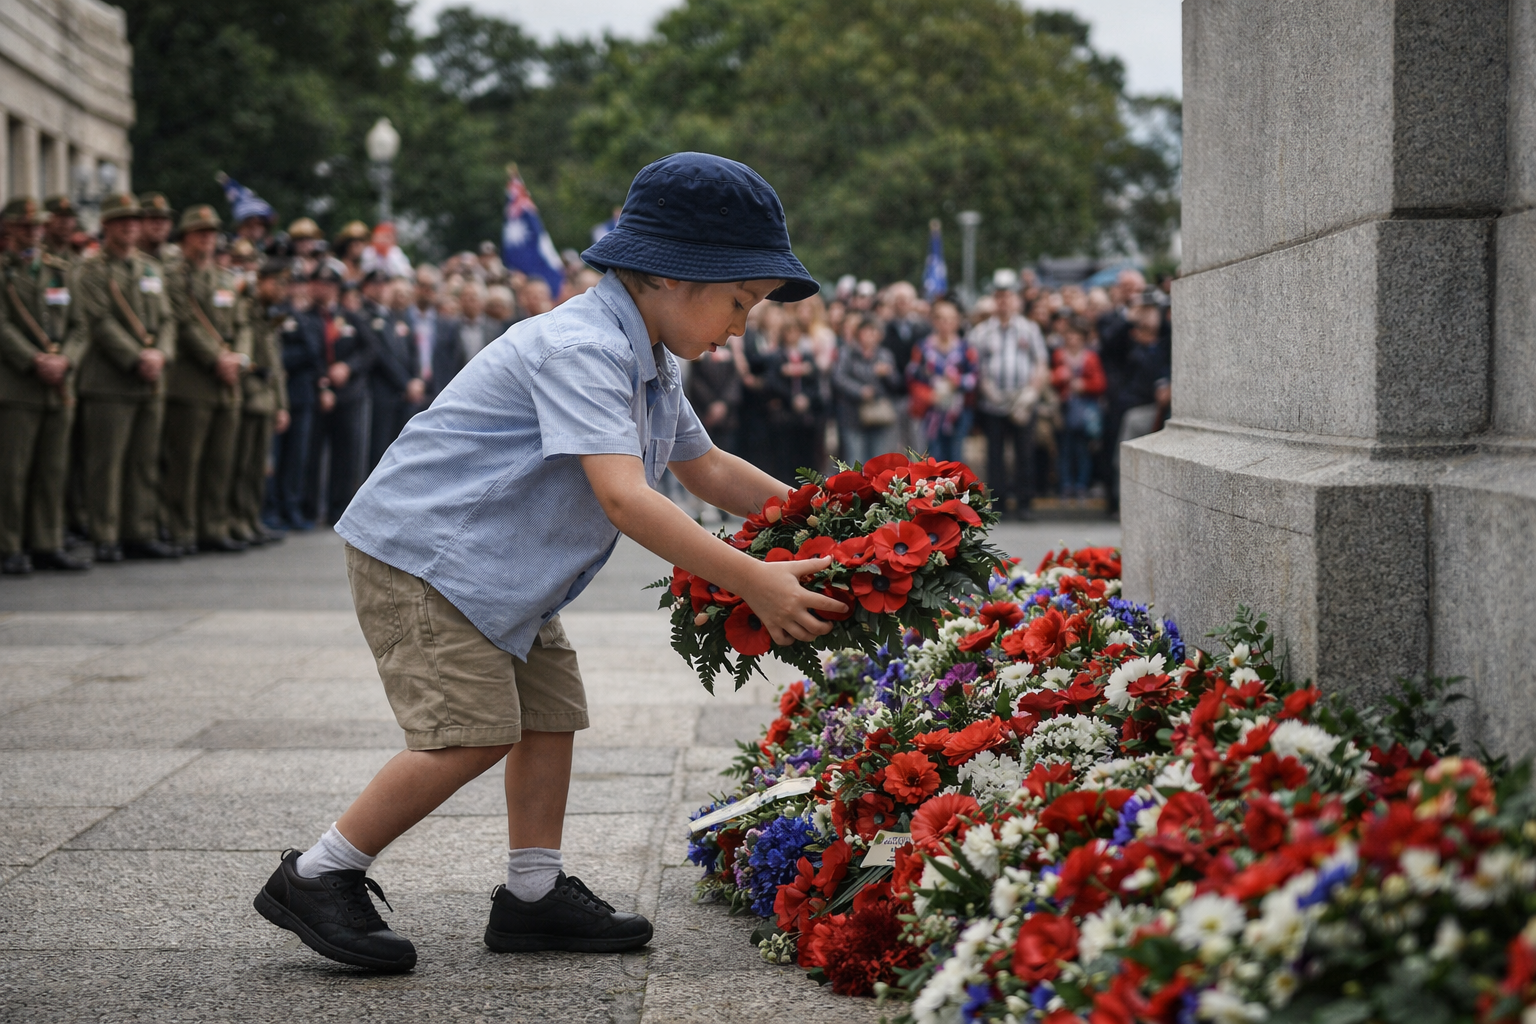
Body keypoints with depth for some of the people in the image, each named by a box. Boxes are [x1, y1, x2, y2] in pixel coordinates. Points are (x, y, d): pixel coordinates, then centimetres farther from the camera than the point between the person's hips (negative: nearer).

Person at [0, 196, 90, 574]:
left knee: (53, 471, 6)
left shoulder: (60, 271, 16)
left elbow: (78, 326, 11)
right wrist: (35, 362, -17)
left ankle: (47, 545, 11)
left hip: (59, 386, 5)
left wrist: (65, 359, -7)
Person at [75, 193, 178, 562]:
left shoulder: (151, 269, 18)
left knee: (146, 462, 7)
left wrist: (161, 354, -7)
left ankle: (141, 534, 12)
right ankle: (105, 538, -1)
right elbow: (101, 322, -11)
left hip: (151, 381, 6)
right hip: (109, 381, -6)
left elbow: (167, 319, 12)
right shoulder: (93, 271, -2)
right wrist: (136, 359, -17)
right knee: (106, 463, -5)